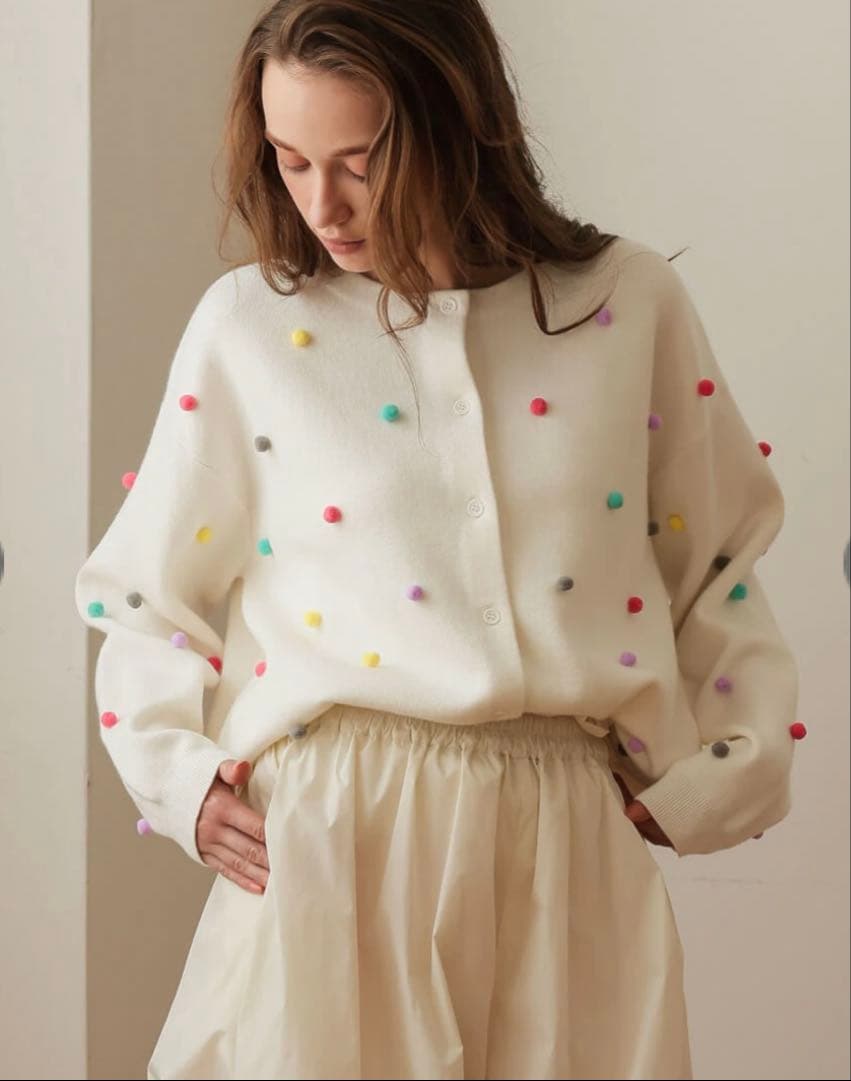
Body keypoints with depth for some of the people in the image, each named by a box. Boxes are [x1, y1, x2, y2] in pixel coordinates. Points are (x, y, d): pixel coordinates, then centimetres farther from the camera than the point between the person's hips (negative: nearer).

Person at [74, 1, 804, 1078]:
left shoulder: (633, 304, 4)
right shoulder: (244, 324, 3)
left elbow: (714, 572, 12)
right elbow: (148, 597, 11)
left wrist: (713, 779, 5)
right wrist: (181, 776, -1)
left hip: (567, 846, 1)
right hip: (333, 832, -1)